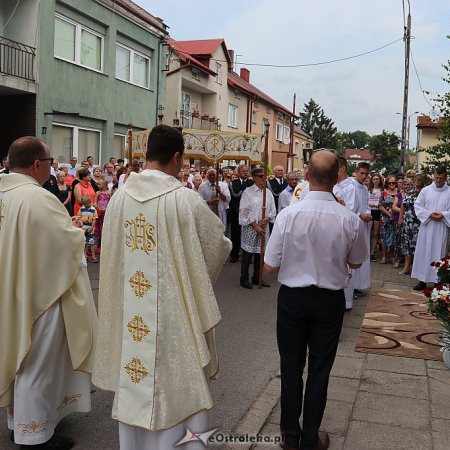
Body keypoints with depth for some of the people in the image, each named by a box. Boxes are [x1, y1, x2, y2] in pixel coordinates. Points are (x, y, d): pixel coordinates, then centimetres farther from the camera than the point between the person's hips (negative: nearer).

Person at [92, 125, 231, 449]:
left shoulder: (120, 196, -4)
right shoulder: (185, 199, -17)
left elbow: (111, 253, 6)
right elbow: (218, 244, -5)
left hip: (129, 311, 5)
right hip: (173, 308, -5)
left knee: (134, 385, 19)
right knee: (177, 382, 11)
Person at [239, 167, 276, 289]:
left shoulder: (268, 192, 9)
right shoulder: (248, 192, -6)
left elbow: (273, 210, 12)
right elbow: (245, 212, -9)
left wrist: (267, 218, -10)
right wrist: (256, 227, -12)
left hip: (264, 227, 5)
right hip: (250, 227, -5)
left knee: (260, 253, 11)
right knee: (247, 253, 1)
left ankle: (257, 278, 23)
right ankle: (244, 278, 11)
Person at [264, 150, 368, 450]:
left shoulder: (288, 215, -19)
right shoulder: (350, 220, -15)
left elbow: (271, 266, -12)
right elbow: (356, 262, 2)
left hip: (292, 298, 0)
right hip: (330, 301, 1)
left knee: (291, 366, 16)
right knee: (320, 369, 15)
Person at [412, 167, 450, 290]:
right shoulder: (426, 190, 4)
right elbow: (417, 205, 2)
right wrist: (429, 214, -11)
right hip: (426, 226, 1)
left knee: (439, 253, 2)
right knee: (423, 252, 4)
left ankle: (438, 281, 9)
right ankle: (423, 280, 12)